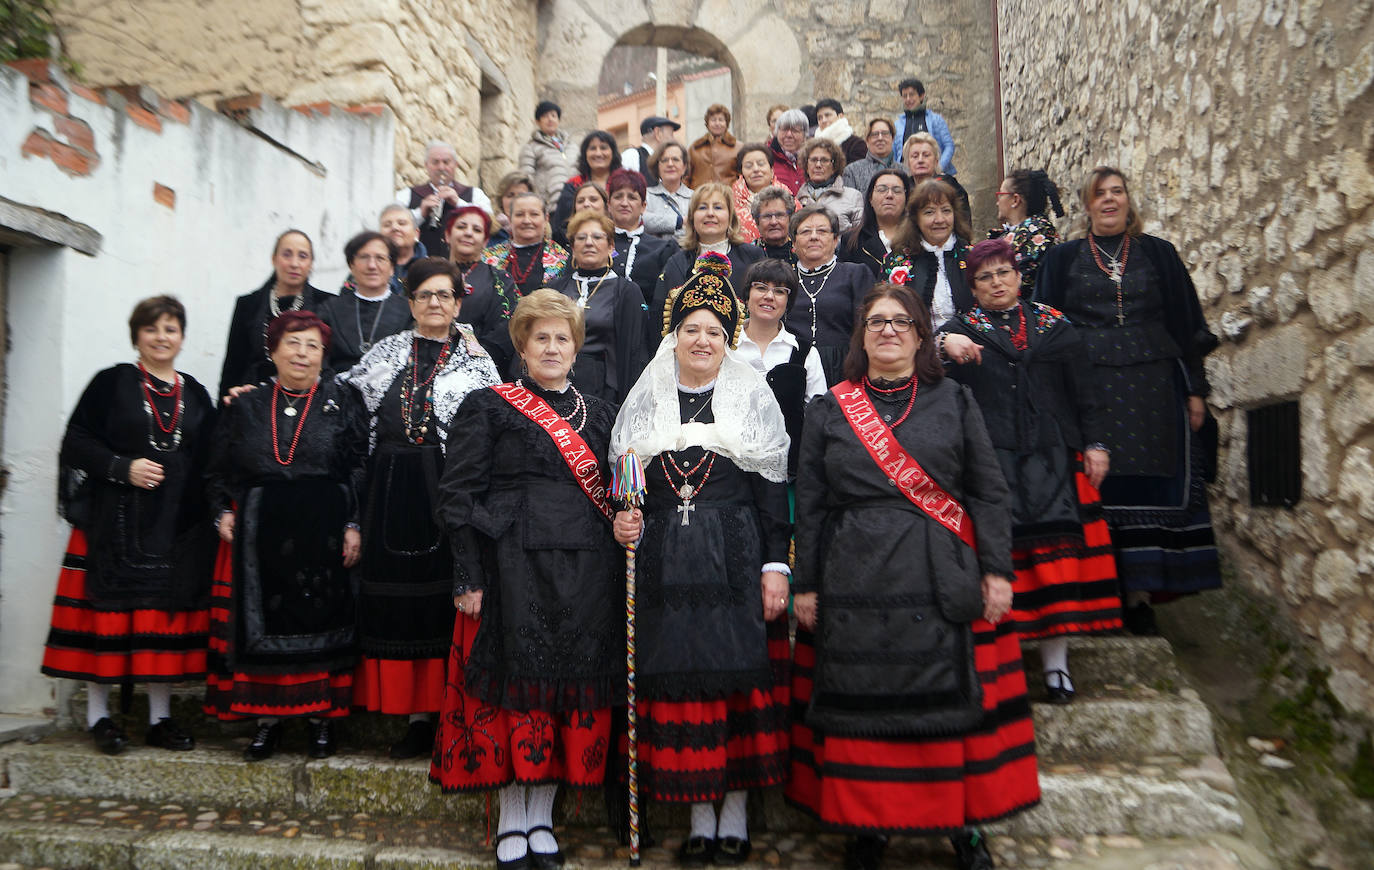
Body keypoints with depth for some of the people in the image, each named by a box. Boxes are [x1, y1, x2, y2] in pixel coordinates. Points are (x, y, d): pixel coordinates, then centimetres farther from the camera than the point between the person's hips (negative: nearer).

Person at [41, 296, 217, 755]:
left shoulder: (196, 395, 13)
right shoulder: (111, 384, 3)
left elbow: (207, 460, 14)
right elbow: (76, 442, -2)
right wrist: (123, 468, -15)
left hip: (178, 527, 3)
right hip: (116, 521, -3)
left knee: (168, 614, 4)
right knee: (108, 610, 0)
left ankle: (161, 717, 14)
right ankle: (98, 714, 15)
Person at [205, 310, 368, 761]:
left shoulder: (342, 402, 3)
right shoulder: (246, 405, 10)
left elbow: (360, 468, -1)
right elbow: (218, 469, 15)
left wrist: (353, 525, -9)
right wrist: (224, 512, 1)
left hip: (323, 533, -2)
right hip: (260, 532, 2)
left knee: (321, 622, 2)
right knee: (262, 622, 4)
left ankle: (321, 716, 15)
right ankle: (268, 717, 17)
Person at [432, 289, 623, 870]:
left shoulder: (597, 413, 15)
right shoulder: (488, 407, 2)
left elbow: (612, 494, 17)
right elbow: (459, 495, -3)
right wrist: (469, 577, -10)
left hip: (584, 572, 4)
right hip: (515, 570, -4)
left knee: (573, 689, 6)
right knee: (516, 686, 0)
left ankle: (542, 817, 21)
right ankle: (510, 821, 16)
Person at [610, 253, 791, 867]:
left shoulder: (754, 400, 4)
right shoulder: (646, 405, 10)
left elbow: (773, 492, 0)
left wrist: (776, 566, -6)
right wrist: (625, 524, -7)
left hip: (737, 563, -1)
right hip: (667, 567, 2)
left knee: (743, 678, 2)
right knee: (679, 684, 4)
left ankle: (736, 814, 18)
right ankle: (699, 817, 18)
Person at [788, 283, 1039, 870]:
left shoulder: (955, 403, 8)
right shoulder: (828, 411, 8)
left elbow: (989, 492, 5)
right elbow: (809, 506, 7)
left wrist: (997, 571, -2)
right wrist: (805, 585, 4)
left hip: (944, 584, 0)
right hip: (855, 587, 0)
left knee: (954, 703, 4)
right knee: (861, 706, 5)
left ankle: (963, 822, 24)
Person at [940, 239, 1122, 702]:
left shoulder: (1053, 325, 16)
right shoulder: (963, 328, 12)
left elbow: (1083, 389, 13)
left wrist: (1094, 443, 5)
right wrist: (944, 343, -29)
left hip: (1051, 453, 1)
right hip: (990, 456, -1)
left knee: (1056, 545, -5)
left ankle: (1056, 657, 2)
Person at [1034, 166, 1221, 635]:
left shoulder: (1158, 253, 10)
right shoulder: (1062, 259, 8)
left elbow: (1186, 321, 10)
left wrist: (1195, 389, 4)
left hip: (1153, 389, 1)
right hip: (1087, 390, -1)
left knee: (1148, 489, 0)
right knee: (1096, 490, -2)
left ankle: (1140, 591, 8)